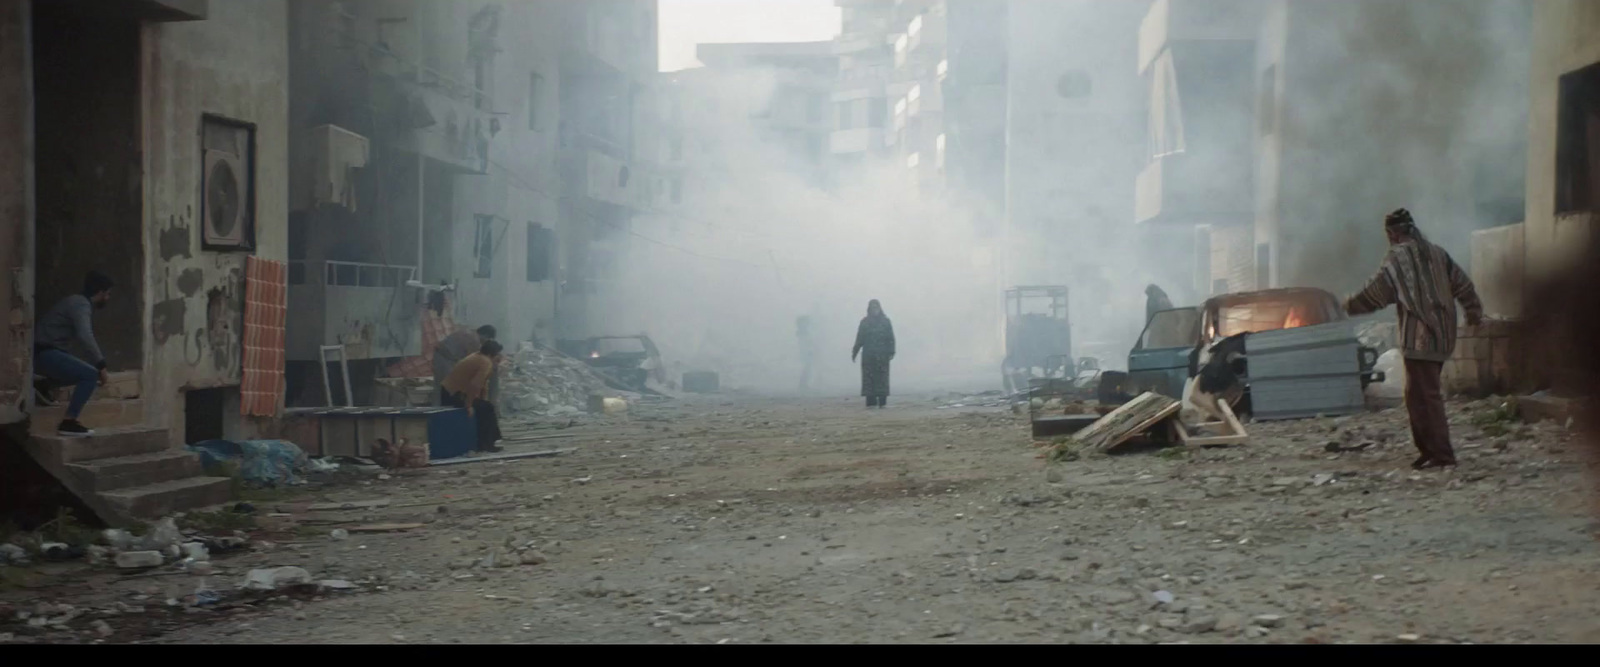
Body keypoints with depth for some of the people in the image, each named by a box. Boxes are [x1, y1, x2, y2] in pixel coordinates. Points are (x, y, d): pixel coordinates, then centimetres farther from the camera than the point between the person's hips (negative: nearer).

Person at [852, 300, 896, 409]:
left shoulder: (885, 321, 5)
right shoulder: (865, 322, 9)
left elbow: (891, 338, 1)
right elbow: (860, 339, 9)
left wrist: (891, 352, -8)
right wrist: (855, 352, 6)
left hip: (882, 355, -1)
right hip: (868, 354, 1)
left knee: (882, 377, -4)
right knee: (868, 377, -4)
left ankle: (882, 402, -1)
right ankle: (871, 402, -4)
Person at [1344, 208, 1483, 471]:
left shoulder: (1399, 257, -8)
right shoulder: (1437, 254, 13)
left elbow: (1376, 293, -5)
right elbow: (1462, 283, 18)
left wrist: (1351, 305, 11)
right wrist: (1474, 310, 31)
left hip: (1418, 339, -8)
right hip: (1441, 337, 8)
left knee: (1426, 395, -6)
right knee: (1417, 395, 16)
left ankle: (1441, 454, -8)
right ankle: (1428, 449, 18)